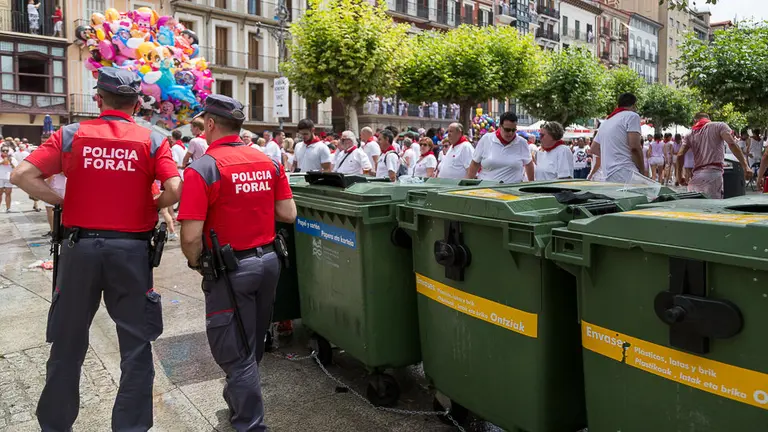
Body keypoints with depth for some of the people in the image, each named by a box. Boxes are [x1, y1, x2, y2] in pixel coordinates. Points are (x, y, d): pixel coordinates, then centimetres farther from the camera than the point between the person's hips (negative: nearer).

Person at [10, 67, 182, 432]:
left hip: (81, 247, 2)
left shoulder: (71, 135, 0)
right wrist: (150, 208, 4)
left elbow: (22, 175, -7)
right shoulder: (153, 140, -3)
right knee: (136, 345, 10)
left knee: (68, 344, 16)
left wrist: (62, 202, 4)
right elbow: (175, 191, -14)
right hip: (131, 249, -1)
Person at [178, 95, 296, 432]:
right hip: (268, 260, 7)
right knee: (252, 344, 24)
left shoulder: (202, 168, -16)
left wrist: (195, 262, -1)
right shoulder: (269, 162, 1)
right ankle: (239, 401, 47)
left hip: (231, 268, -7)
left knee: (234, 351, 7)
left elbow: (191, 235, -21)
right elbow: (288, 214, 2)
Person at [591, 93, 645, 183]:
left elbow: (594, 149, 27)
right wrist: (643, 172, -4)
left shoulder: (606, 121, 23)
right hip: (626, 175, -8)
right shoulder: (632, 116, -1)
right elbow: (634, 147, -12)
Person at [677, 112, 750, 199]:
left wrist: (679, 176, 16)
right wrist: (745, 166, -10)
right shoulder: (719, 126, 10)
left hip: (696, 176, 4)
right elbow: (732, 144, -5)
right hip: (714, 173, -4)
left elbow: (680, 155, 8)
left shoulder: (691, 134, 19)